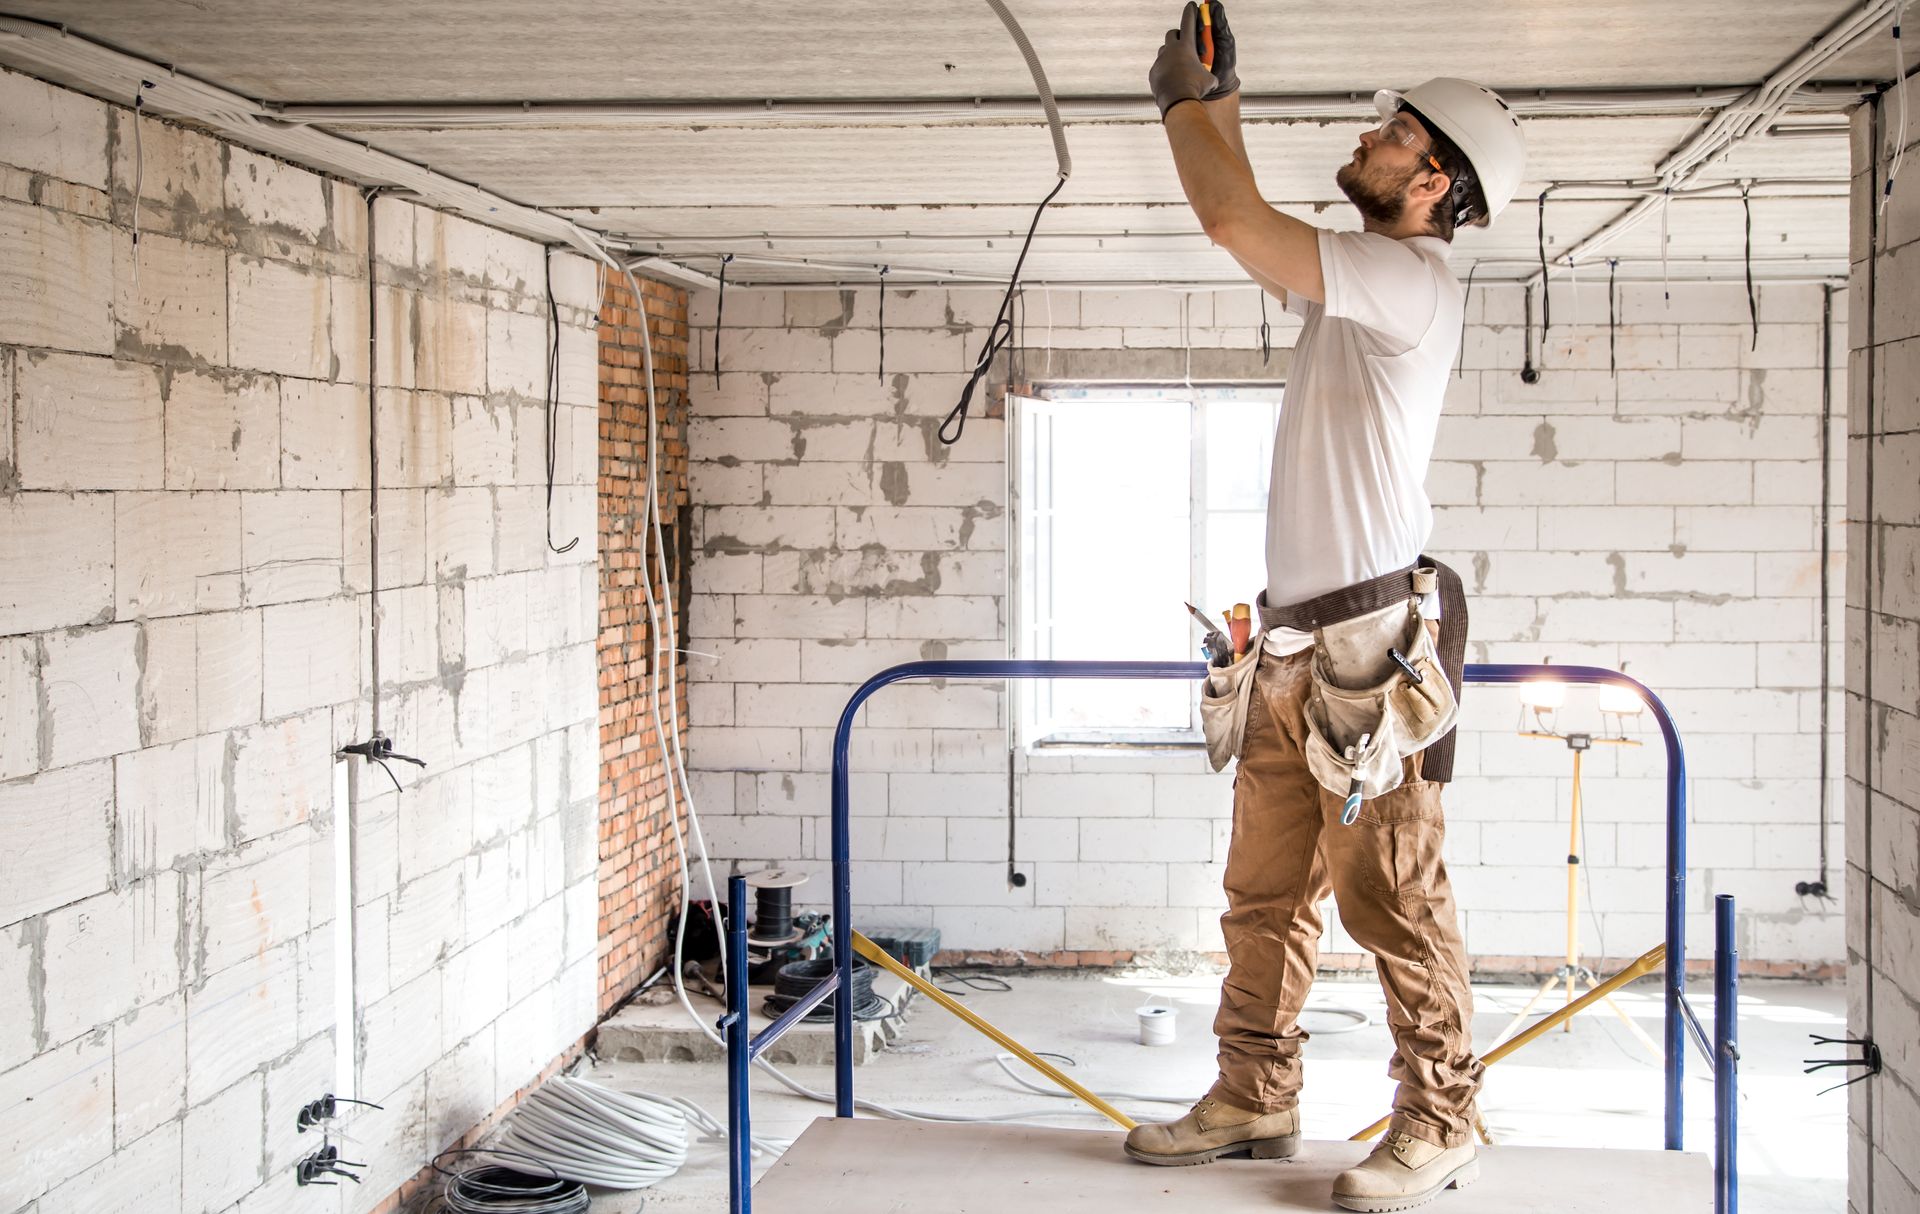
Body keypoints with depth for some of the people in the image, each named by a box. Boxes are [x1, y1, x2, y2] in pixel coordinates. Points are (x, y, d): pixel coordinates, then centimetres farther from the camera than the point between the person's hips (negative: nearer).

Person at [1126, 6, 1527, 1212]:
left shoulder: (1414, 279, -11)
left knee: (1392, 892, -5)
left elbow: (1231, 218, -15)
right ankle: (1255, 1102, 21)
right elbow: (1246, 224, 30)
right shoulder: (1346, 284, 18)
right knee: (1266, 889, 12)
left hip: (1377, 630, -9)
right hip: (1297, 639, 9)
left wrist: (1184, 100, 0)